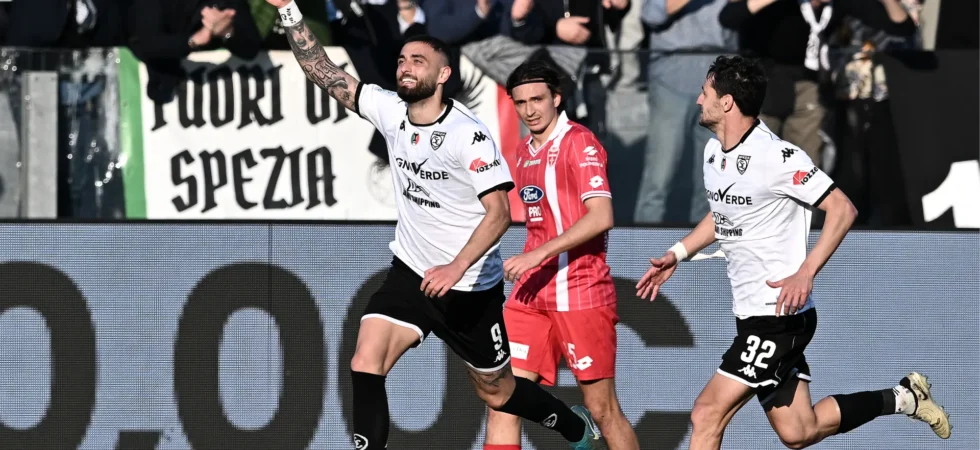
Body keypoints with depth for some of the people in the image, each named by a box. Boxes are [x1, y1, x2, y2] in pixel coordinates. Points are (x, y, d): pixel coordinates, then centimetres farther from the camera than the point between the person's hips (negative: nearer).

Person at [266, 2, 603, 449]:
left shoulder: (468, 134, -20)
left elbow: (498, 212, -23)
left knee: (497, 392, 12)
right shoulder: (390, 111, -5)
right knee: (365, 365, -18)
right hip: (410, 274, 4)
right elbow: (323, 71, -6)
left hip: (470, 287, -4)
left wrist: (456, 268, -35)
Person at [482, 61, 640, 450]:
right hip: (533, 294, 7)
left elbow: (601, 217, -21)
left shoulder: (580, 143, -9)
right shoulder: (524, 152, 15)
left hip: (581, 294, -7)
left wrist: (540, 253, -25)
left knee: (603, 410, -1)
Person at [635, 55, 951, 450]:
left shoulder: (776, 156, -18)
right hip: (750, 314, 9)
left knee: (707, 415, -14)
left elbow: (843, 209, -17)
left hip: (781, 315, -9)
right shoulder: (714, 152, 8)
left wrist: (806, 273, -26)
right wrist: (676, 255, 17)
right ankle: (902, 397, 25)